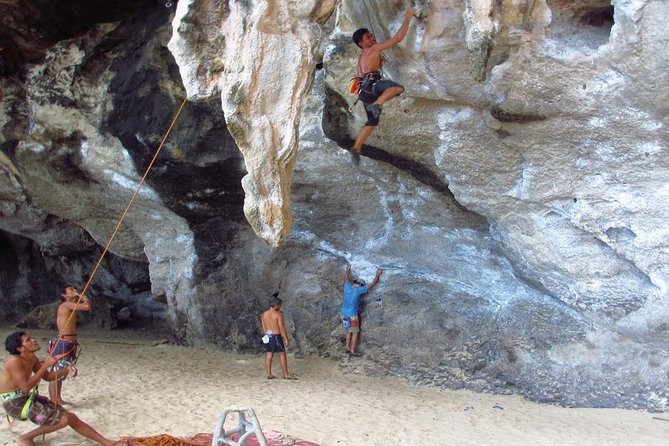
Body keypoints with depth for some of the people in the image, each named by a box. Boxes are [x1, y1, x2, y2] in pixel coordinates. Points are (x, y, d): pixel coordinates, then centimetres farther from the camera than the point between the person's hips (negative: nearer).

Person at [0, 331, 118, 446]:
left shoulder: (32, 358, 6)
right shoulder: (14, 361, -23)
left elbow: (47, 376, 16)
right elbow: (26, 387, -28)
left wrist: (67, 370, -3)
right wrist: (45, 365, -24)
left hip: (28, 398, 9)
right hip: (14, 403, -9)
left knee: (72, 418, 5)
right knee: (63, 419, -17)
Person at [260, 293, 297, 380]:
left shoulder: (264, 314, 8)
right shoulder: (278, 314, -11)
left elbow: (263, 328, 10)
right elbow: (282, 328, -13)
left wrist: (265, 337, 18)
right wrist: (286, 339, -8)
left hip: (267, 336, 6)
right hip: (276, 336, -6)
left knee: (268, 356, 8)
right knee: (282, 355, 1)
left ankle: (269, 374, 9)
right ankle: (286, 375, 3)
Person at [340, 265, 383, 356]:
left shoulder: (347, 287, 0)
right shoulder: (359, 290, -14)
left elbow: (346, 279, 23)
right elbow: (372, 285, -8)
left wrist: (348, 270, 39)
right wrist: (378, 274, 3)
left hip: (343, 314, 7)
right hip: (352, 316, -7)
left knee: (349, 331, 21)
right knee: (355, 332, 5)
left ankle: (348, 348, 24)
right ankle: (352, 351, 4)